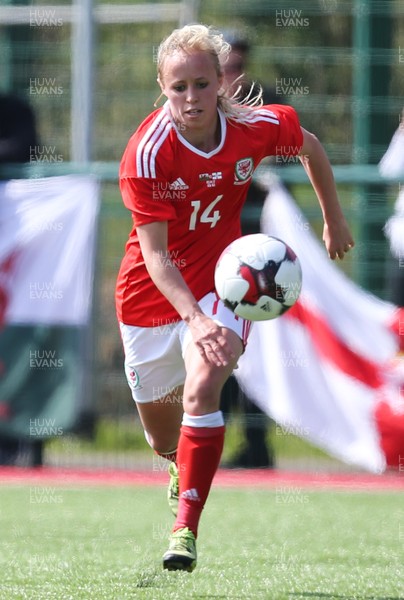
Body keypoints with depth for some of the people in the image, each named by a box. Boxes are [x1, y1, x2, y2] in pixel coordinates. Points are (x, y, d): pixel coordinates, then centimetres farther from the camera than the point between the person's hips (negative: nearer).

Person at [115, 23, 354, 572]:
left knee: (202, 390, -28)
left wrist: (334, 220, 17)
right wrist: (194, 319, -44)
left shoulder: (258, 126, -17)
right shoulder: (146, 154, -26)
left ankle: (186, 528, -25)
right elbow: (156, 257, -29)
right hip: (153, 293, 0)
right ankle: (181, 467, 54)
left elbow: (310, 147, 8)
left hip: (220, 281, 0)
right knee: (162, 433, 15)